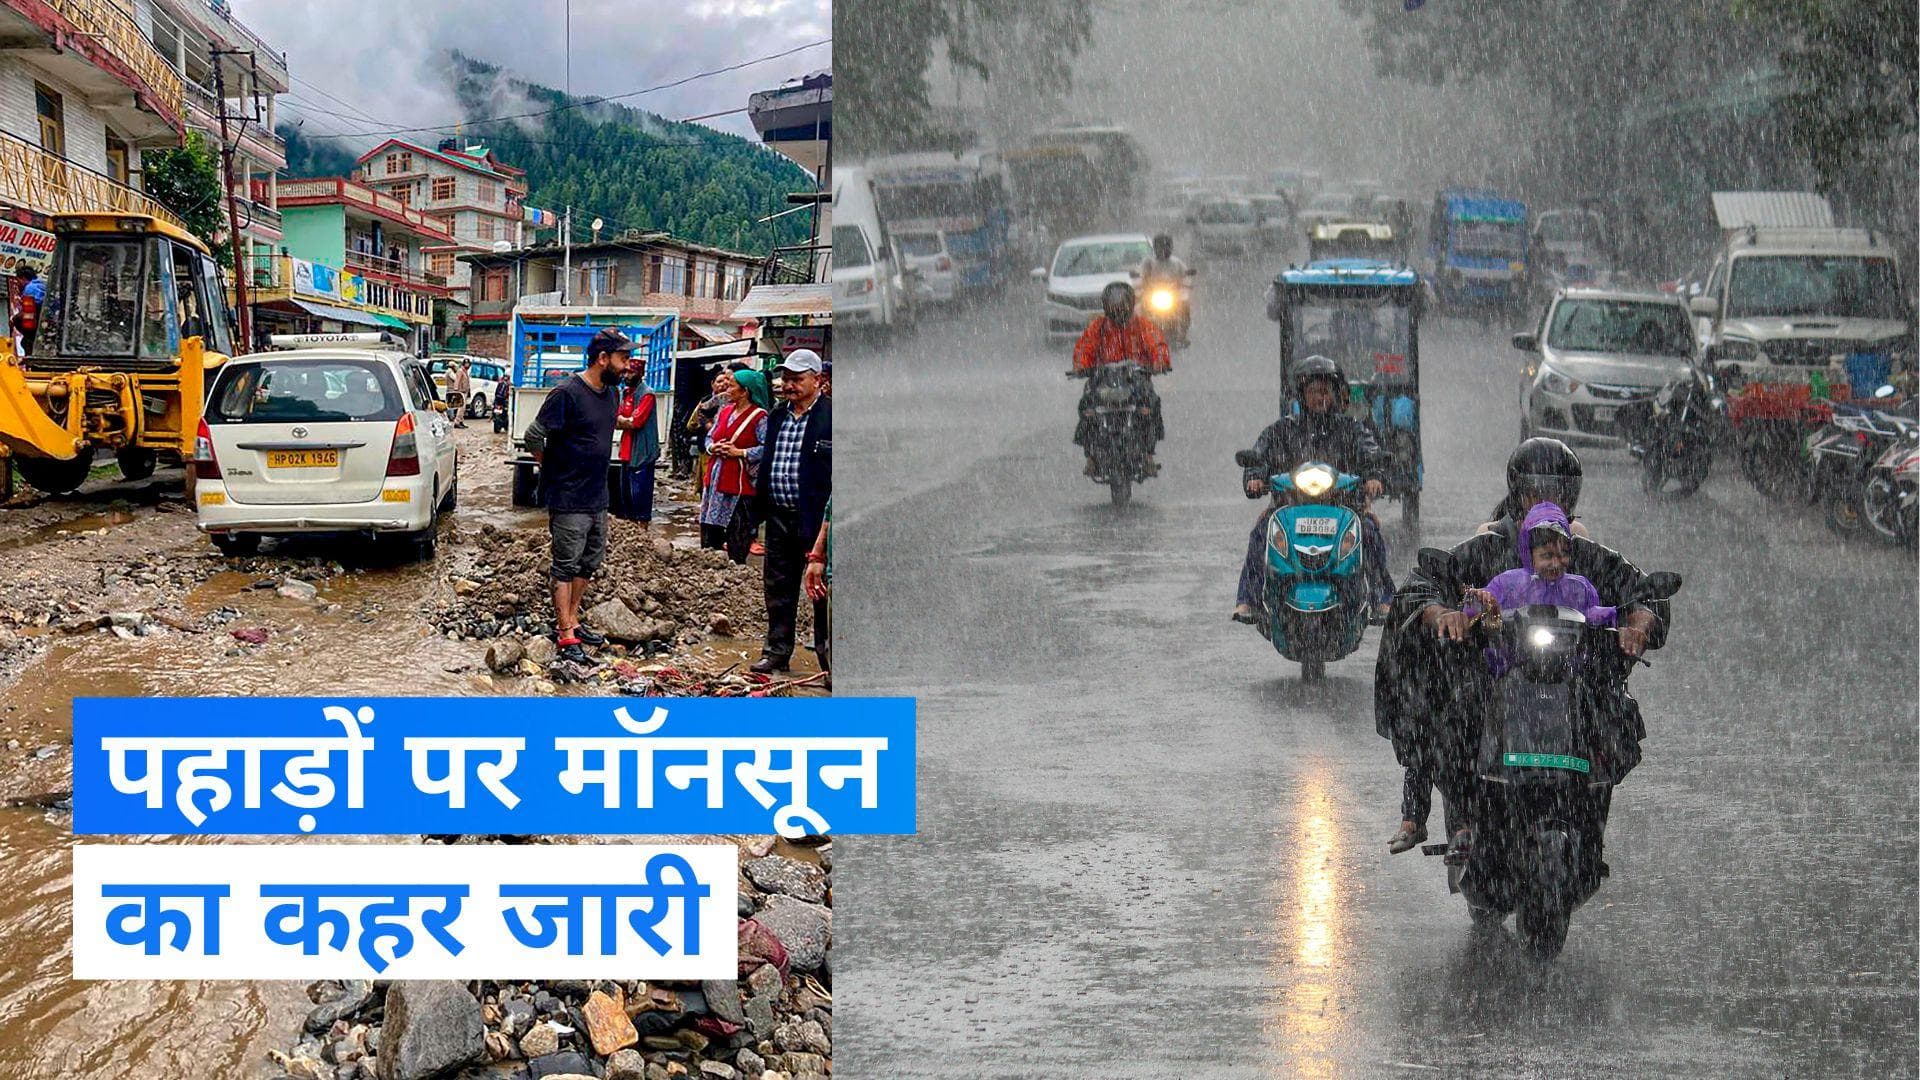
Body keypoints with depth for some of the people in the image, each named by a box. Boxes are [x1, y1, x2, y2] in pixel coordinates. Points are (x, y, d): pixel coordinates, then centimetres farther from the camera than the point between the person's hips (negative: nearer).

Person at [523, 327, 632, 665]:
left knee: (589, 563, 16)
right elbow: (534, 436, -16)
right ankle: (566, 635, 2)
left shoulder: (611, 393, 6)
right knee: (566, 567, -2)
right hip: (568, 500, -8)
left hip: (597, 498, 8)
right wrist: (552, 469, -4)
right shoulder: (567, 393, -18)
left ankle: (570, 620, 28)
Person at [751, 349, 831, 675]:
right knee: (778, 587, 13)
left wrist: (831, 518, -16)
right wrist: (760, 508, 15)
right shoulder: (777, 416, 12)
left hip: (816, 519, -7)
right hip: (779, 517, 7)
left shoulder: (831, 415, -10)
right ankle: (777, 651, 23)